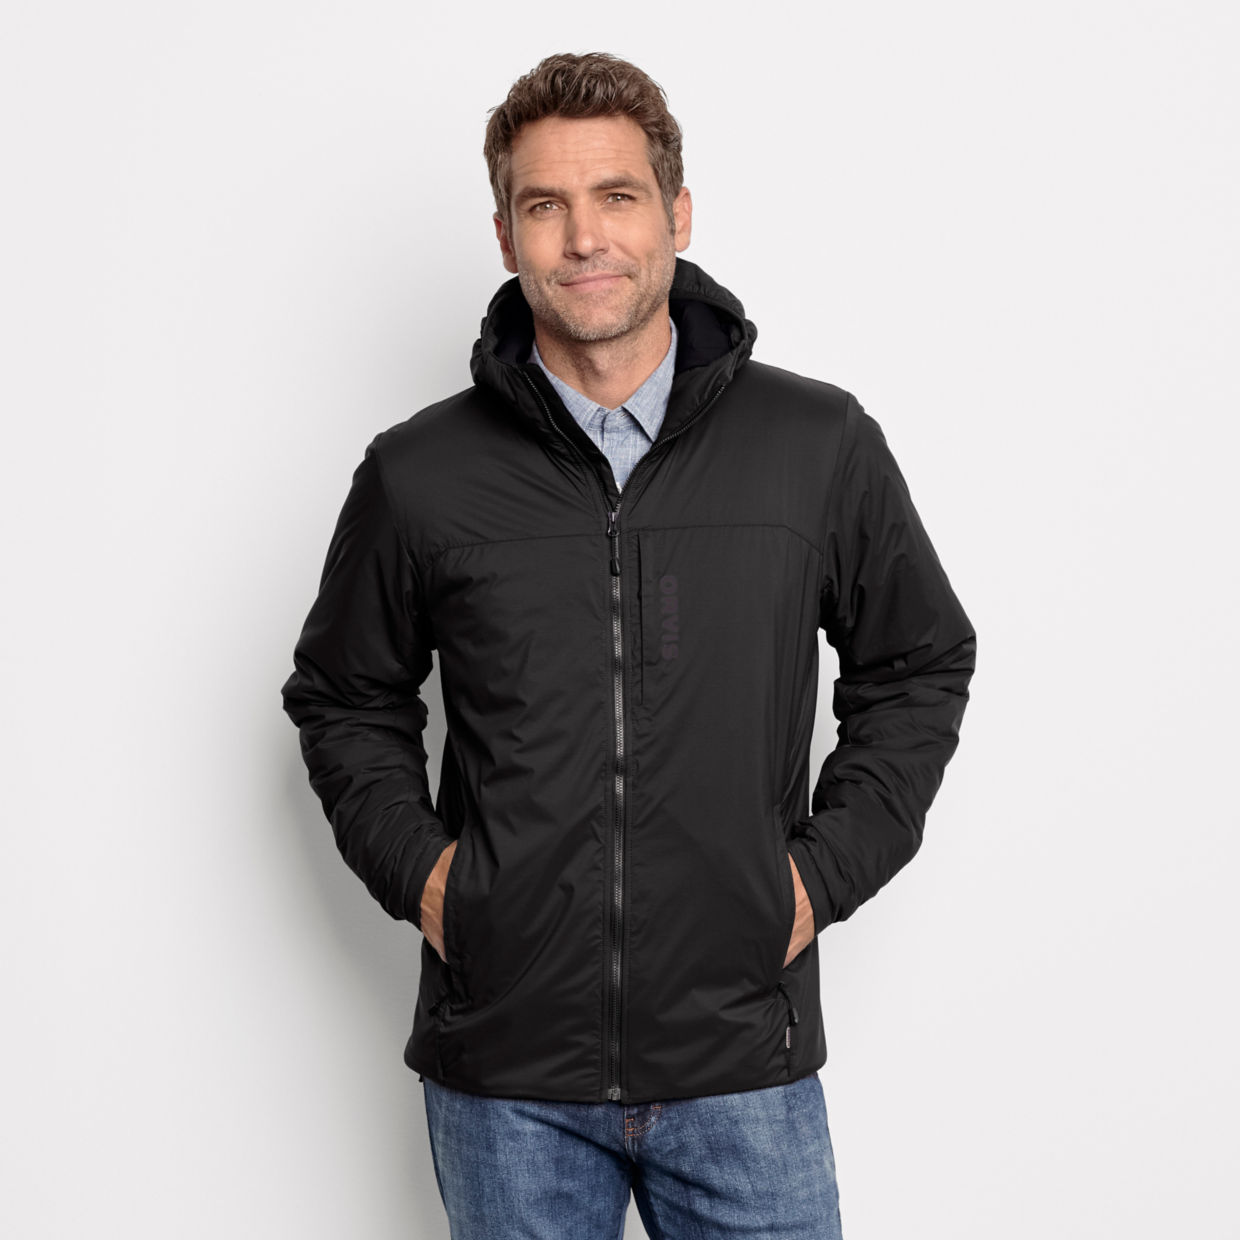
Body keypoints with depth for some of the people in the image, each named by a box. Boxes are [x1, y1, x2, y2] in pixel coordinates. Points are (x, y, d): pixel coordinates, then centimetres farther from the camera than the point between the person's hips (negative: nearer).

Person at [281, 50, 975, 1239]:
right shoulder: (419, 474, -1)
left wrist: (827, 866, 1)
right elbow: (343, 697, 14)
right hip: (503, 1067, 0)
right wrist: (413, 864, 0)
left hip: (745, 1062, 0)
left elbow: (920, 667, 11)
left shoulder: (822, 445, -1)